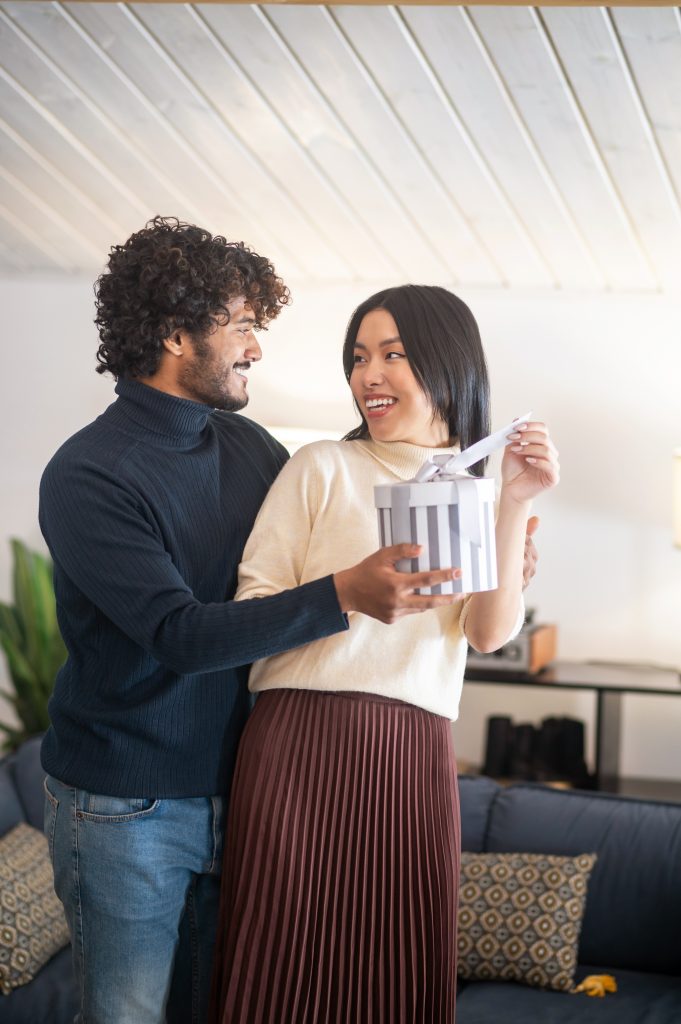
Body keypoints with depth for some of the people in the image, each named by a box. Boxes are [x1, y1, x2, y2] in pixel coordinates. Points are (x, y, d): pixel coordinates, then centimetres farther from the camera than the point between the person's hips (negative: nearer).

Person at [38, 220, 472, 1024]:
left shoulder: (250, 447, 4)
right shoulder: (86, 475, -17)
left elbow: (334, 534, 12)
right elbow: (181, 634, -25)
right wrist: (341, 595, -35)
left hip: (229, 788, 6)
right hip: (123, 806, -6)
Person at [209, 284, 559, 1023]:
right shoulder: (323, 467, 6)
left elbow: (490, 634, 0)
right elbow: (251, 607, 1)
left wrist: (515, 506, -9)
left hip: (415, 753, 2)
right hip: (303, 735, -2)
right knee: (283, 958, 0)